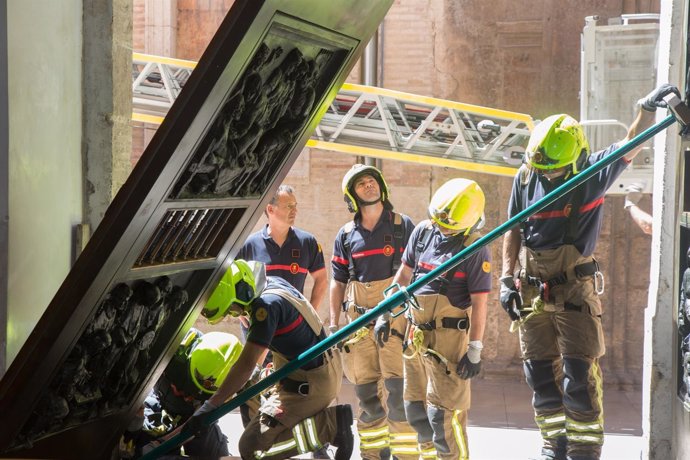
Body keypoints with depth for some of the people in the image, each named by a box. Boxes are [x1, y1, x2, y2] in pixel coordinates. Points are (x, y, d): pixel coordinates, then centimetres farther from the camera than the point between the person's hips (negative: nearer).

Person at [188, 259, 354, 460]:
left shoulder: (267, 304, -25)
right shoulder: (273, 283, 2)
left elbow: (246, 364, -28)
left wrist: (209, 406, -28)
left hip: (310, 383, -10)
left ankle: (330, 425, -11)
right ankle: (329, 419, 13)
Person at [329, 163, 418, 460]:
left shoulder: (403, 226, 4)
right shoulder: (346, 235, 11)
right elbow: (337, 282, 13)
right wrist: (333, 324, 7)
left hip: (396, 314, -3)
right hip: (358, 318, 3)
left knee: (397, 388, -9)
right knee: (366, 391, 7)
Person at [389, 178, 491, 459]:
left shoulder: (475, 248, -13)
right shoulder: (423, 231, 2)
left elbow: (479, 302, -13)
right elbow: (404, 274, 15)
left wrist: (475, 351, -14)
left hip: (449, 338, -6)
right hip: (415, 333, 7)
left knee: (444, 411, -7)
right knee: (415, 406, 16)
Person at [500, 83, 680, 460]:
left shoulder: (592, 172, -9)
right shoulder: (526, 177, -1)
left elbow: (630, 145, -22)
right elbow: (513, 230, 8)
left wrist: (648, 108, -40)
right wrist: (506, 278, 3)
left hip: (575, 292, -3)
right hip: (532, 293, 4)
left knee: (580, 380, -5)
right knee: (542, 376, 11)